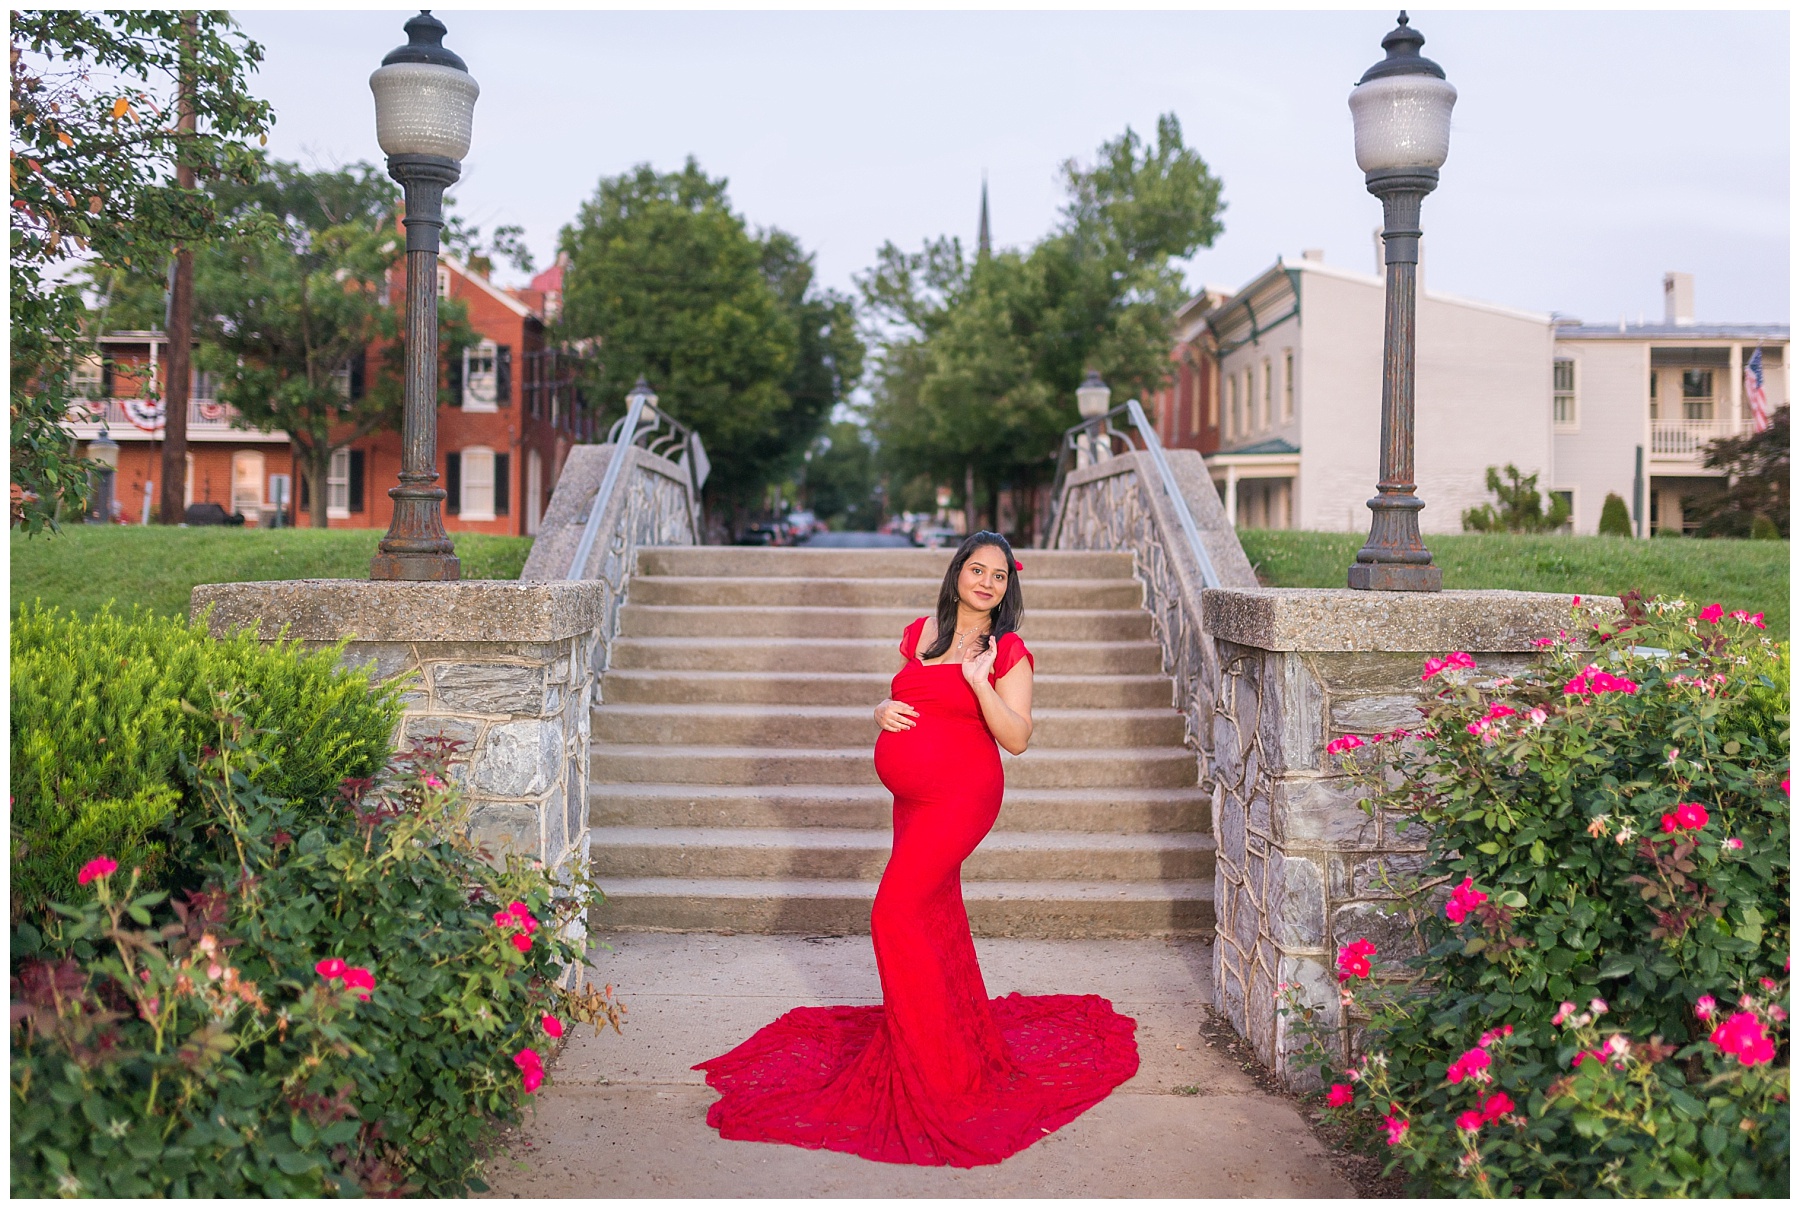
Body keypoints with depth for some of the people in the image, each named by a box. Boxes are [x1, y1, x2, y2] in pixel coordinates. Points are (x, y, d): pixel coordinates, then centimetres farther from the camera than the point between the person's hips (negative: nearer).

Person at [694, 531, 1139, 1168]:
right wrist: (883, 711, -4)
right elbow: (899, 700, 19)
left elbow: (1018, 738, -13)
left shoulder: (1008, 652, -7)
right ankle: (967, 1034, 34)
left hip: (960, 797, -7)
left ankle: (926, 1062, 1)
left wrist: (980, 682, -24)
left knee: (896, 914, -11)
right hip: (913, 799, 7)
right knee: (935, 914, 16)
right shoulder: (920, 633, 10)